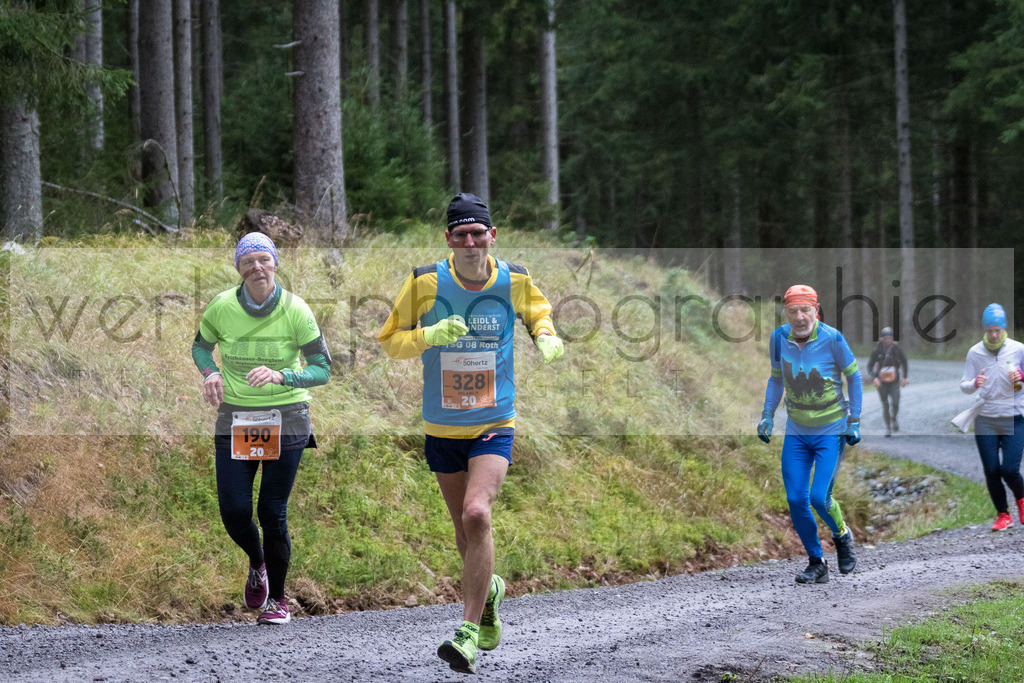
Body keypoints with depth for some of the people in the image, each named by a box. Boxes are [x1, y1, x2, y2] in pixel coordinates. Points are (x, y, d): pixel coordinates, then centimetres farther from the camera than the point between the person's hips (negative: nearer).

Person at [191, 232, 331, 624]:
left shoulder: (295, 310, -11)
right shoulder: (221, 308, -6)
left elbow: (322, 369, -10)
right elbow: (200, 345, 13)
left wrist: (281, 376, -27)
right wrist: (209, 372, -8)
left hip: (285, 420, -2)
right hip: (234, 421, 2)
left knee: (273, 513, -3)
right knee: (234, 511, -6)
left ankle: (277, 598, 17)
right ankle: (257, 563, 29)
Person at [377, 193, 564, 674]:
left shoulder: (514, 281, -5)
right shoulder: (425, 282, -9)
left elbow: (537, 308, 18)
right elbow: (390, 341, -3)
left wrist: (545, 336, -3)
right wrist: (430, 336, -22)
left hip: (495, 425, -2)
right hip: (441, 429, 2)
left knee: (477, 514, -22)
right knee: (464, 527, 12)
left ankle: (469, 632, -18)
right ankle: (488, 590, 45)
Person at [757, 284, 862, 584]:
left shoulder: (832, 339, -17)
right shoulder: (779, 338, -6)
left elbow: (853, 377, -3)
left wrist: (854, 420, -6)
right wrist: (767, 415, 2)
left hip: (831, 432, -4)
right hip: (796, 433, 4)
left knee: (819, 497, -14)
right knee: (796, 500, -3)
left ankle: (842, 535, 19)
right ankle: (816, 564, 13)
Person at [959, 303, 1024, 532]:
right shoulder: (975, 352, 1)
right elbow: (963, 386, 3)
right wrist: (974, 384, -20)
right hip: (985, 420, 2)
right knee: (991, 470, 1)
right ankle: (1003, 514, 18)